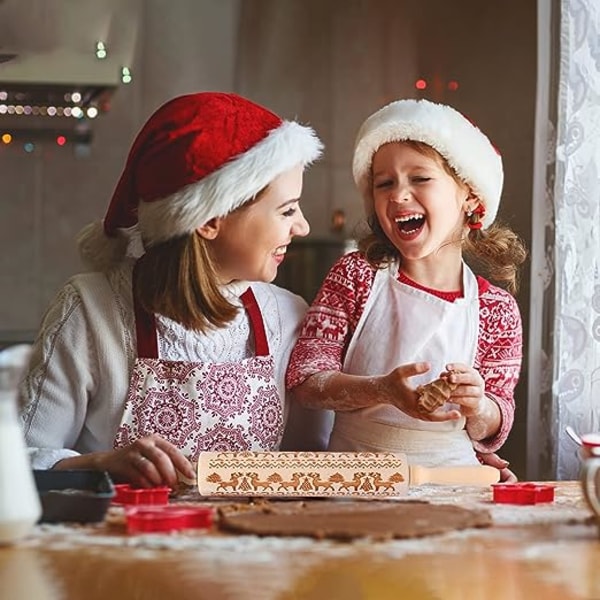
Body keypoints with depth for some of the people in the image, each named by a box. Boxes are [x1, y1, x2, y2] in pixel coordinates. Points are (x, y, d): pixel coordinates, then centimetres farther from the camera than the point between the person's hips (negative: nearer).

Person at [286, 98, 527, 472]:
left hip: (449, 471, 2)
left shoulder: (497, 308, 3)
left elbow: (491, 431, 9)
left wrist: (478, 406, -15)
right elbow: (306, 378, -3)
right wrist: (383, 391, -20)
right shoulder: (356, 275, 2)